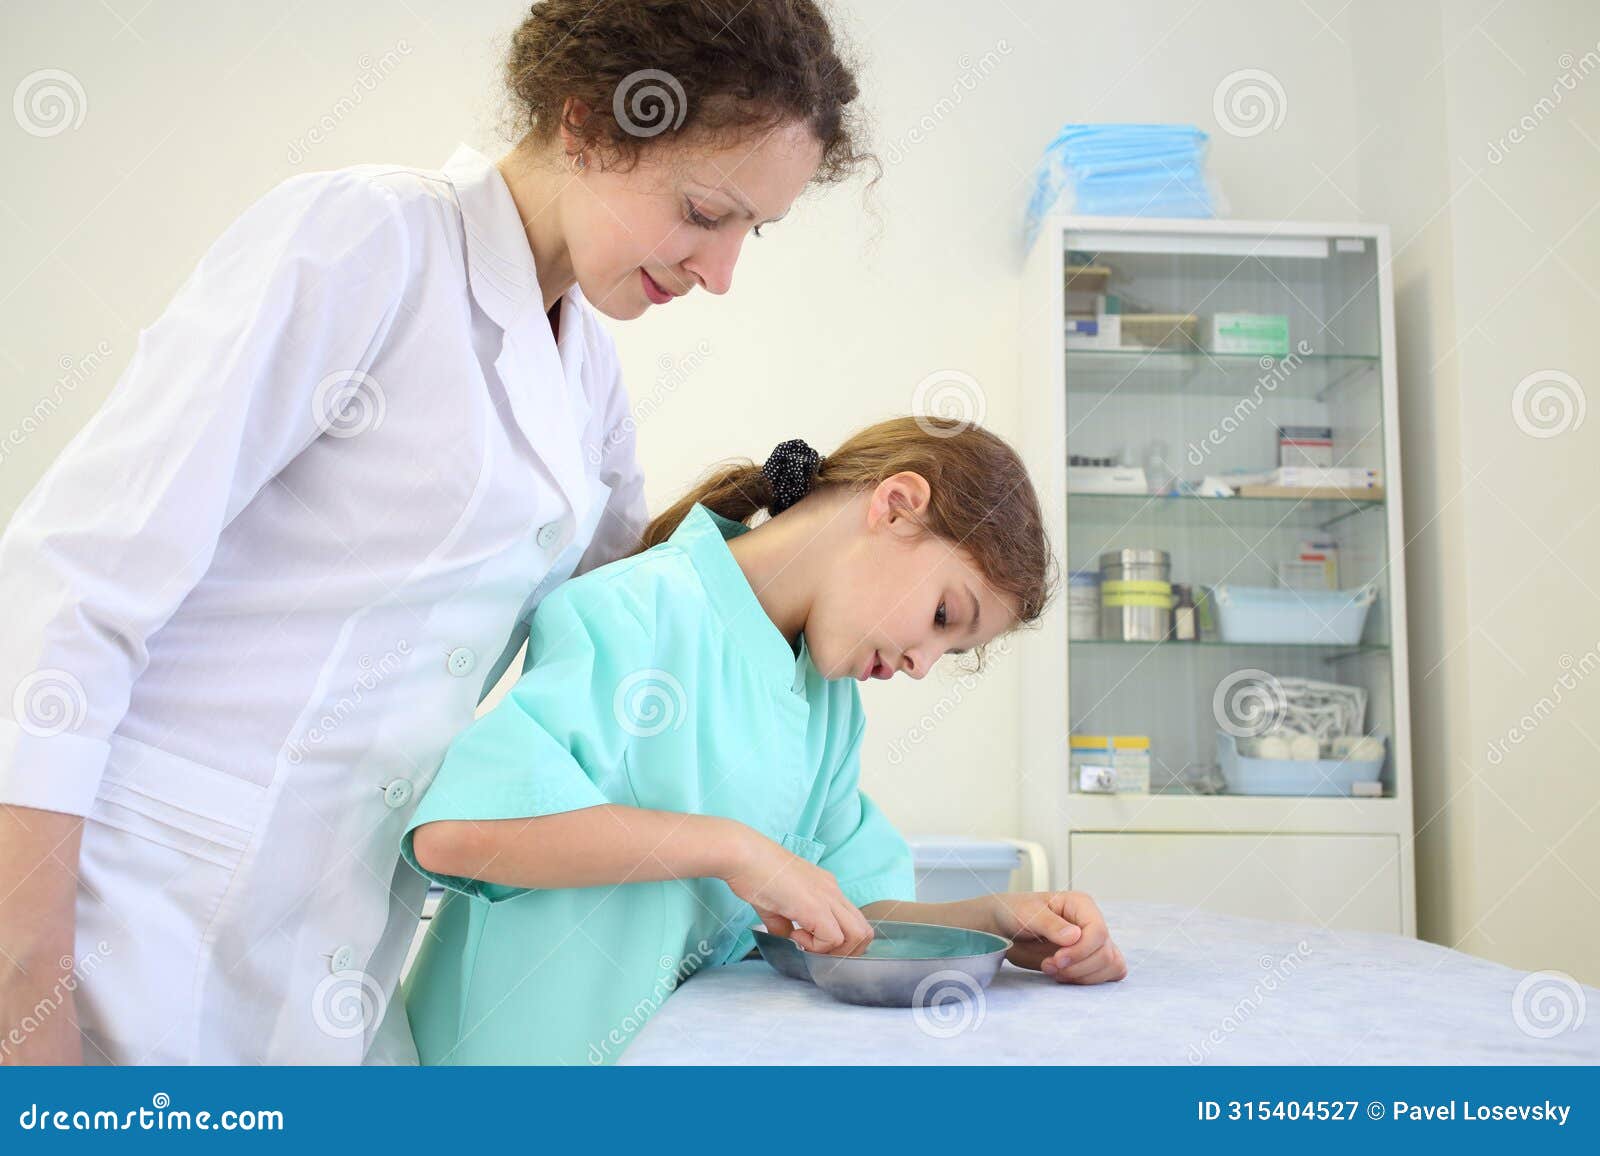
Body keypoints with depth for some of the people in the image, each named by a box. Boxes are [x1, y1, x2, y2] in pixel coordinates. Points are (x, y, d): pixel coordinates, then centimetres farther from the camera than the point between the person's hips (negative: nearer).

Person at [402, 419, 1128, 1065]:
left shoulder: (830, 705, 9)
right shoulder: (639, 612, -16)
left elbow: (852, 915, 10)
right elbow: (454, 830, -26)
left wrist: (996, 921, -7)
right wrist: (732, 847, -24)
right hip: (541, 1039, -6)